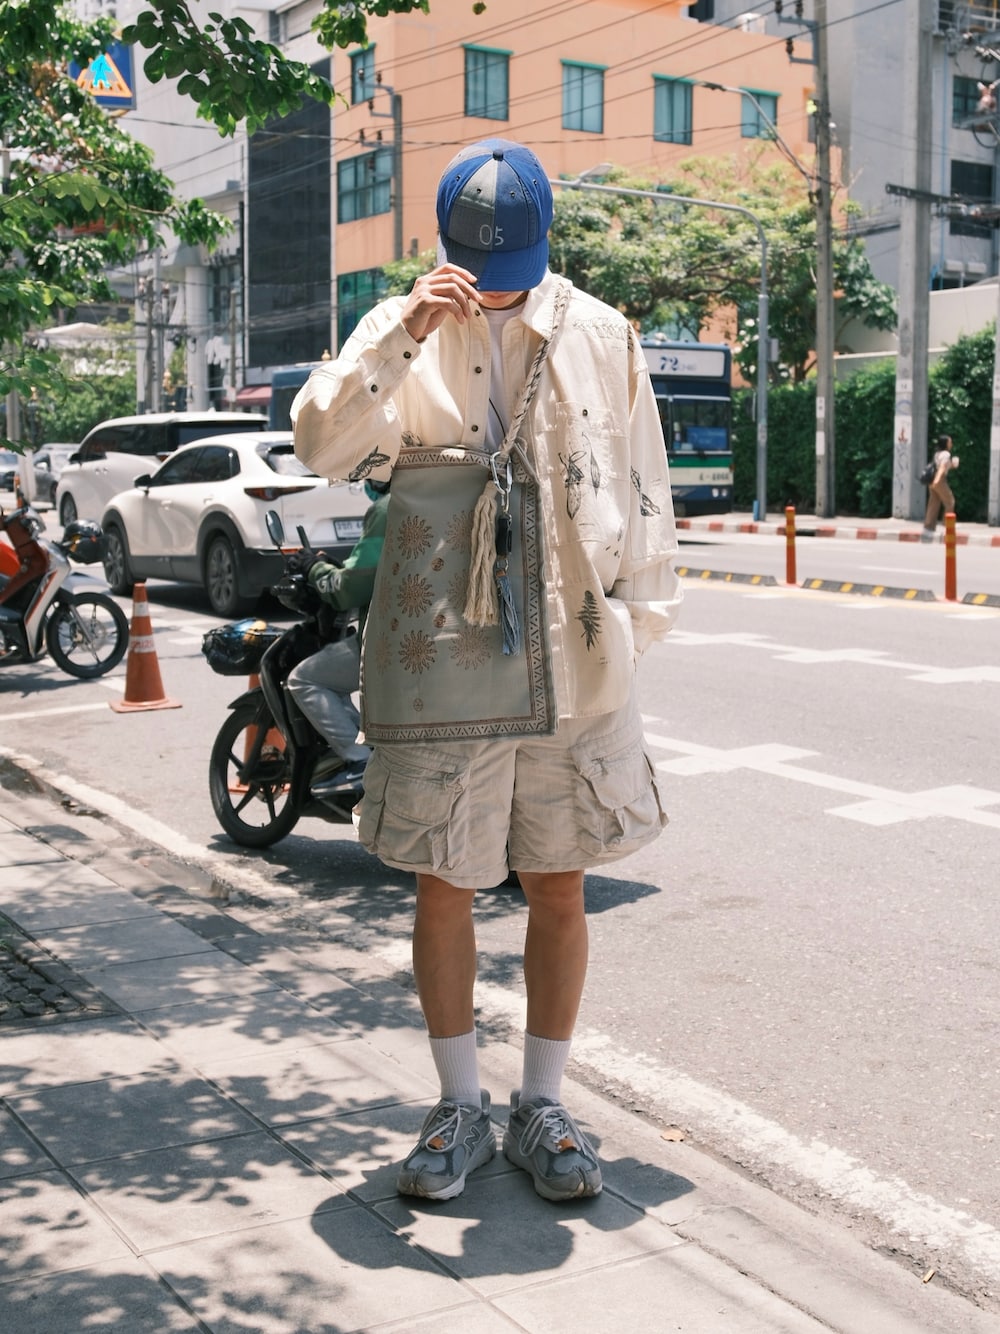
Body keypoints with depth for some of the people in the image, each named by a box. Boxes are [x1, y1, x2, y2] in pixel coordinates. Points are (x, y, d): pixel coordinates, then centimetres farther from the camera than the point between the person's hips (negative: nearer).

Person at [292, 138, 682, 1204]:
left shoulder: (600, 335, 8)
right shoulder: (404, 335, 3)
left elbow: (640, 481, 13)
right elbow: (320, 443, -12)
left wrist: (640, 611, 9)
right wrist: (402, 336, -22)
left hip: (574, 662, 1)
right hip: (441, 662, -1)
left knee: (559, 887, 8)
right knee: (443, 885, 6)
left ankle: (542, 1108, 25)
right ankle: (461, 1107, 25)